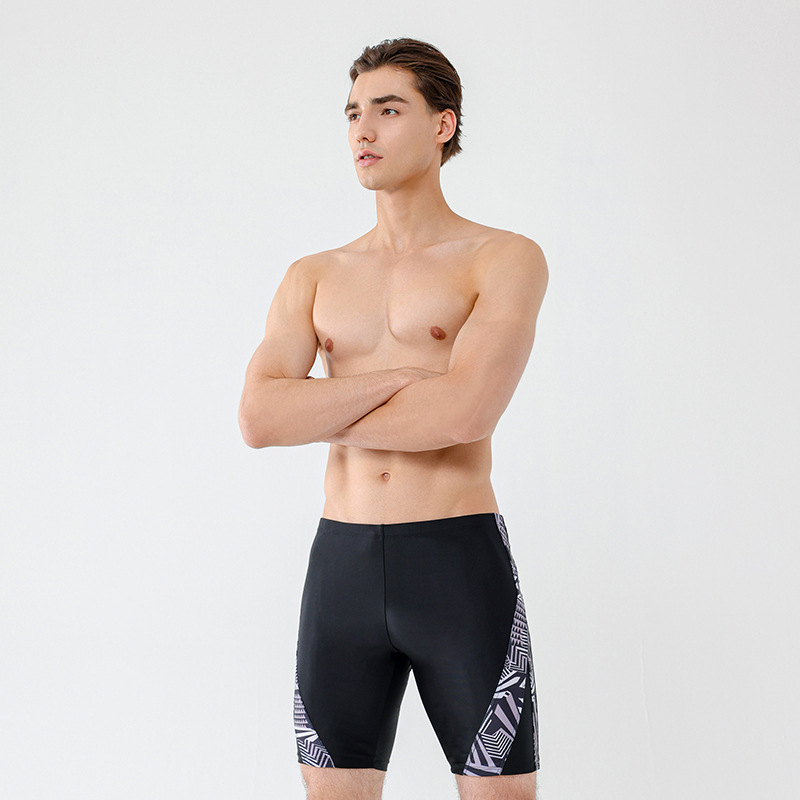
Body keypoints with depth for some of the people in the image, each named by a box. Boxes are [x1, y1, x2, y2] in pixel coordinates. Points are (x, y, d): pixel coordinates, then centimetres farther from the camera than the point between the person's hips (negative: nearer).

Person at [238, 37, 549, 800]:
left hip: (461, 566, -4)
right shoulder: (312, 276, 12)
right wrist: (402, 376, -11)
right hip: (340, 565, 4)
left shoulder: (506, 258, -2)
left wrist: (314, 411, -6)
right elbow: (258, 419, -4)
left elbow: (466, 412, -19)